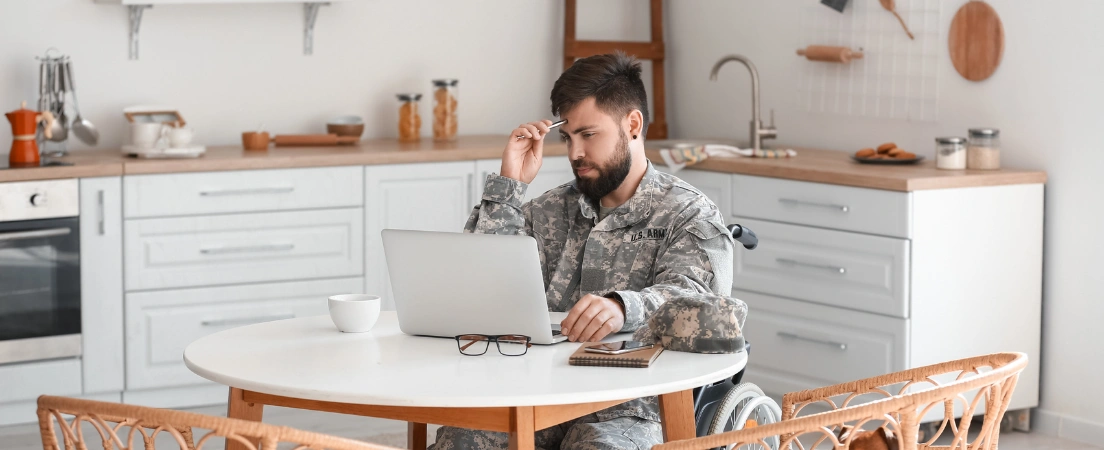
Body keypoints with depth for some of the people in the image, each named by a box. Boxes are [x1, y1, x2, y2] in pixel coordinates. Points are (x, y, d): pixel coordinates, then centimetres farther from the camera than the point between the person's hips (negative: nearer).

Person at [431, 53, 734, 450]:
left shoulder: (690, 216, 5)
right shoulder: (551, 210, 21)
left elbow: (691, 299, -16)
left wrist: (623, 307, -38)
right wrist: (508, 185, 5)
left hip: (627, 407, -3)